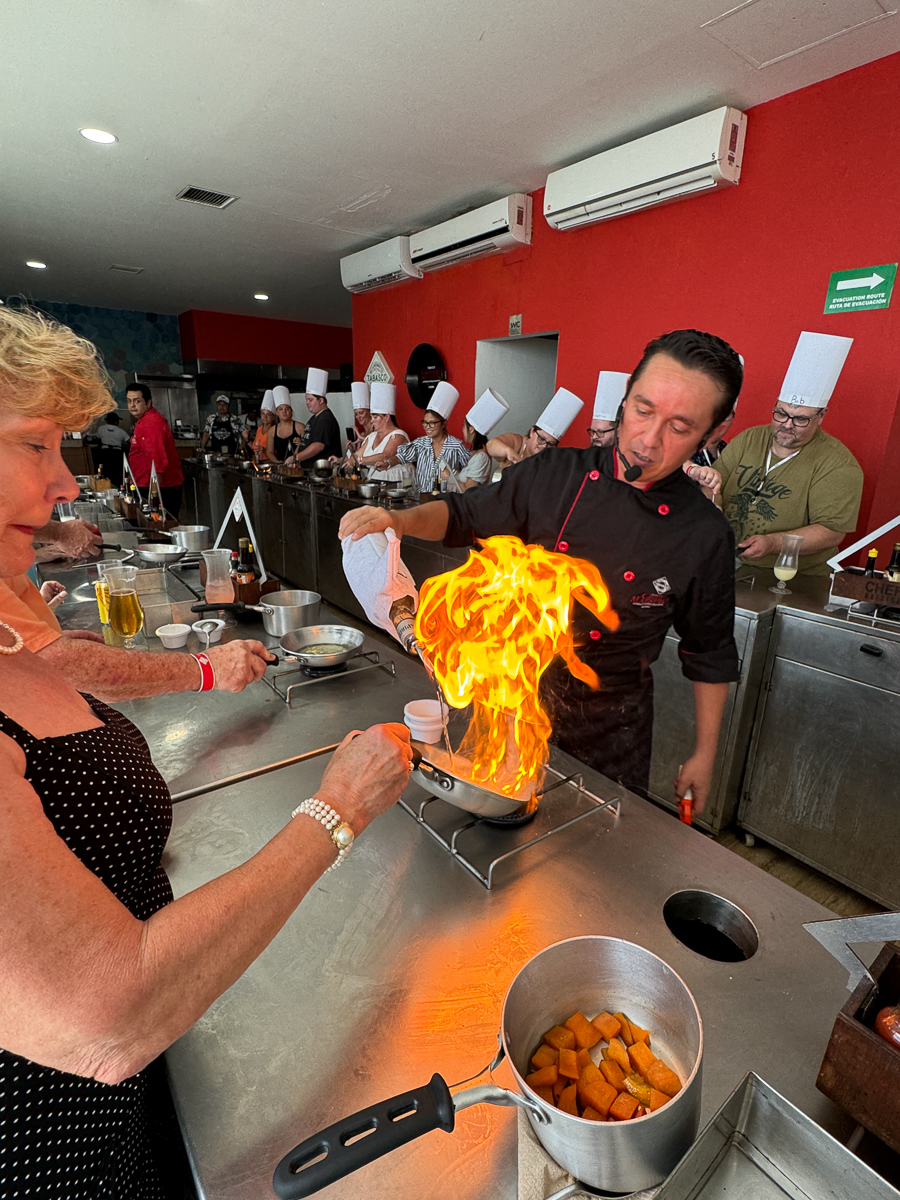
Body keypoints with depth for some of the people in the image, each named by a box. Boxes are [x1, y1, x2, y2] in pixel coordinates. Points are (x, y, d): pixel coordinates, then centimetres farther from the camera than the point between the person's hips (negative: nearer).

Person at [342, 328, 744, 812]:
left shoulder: (705, 536, -14)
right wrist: (402, 519, -20)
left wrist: (704, 753, 3)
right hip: (518, 694, 2)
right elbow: (464, 514, 0)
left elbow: (709, 655, -2)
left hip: (610, 730, -1)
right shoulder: (553, 476, -12)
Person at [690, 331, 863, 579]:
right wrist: (707, 476, -13)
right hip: (725, 567, 4)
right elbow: (714, 492, 12)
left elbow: (831, 532, -9)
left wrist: (772, 543, -23)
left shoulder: (838, 465, -3)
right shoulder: (748, 439, 11)